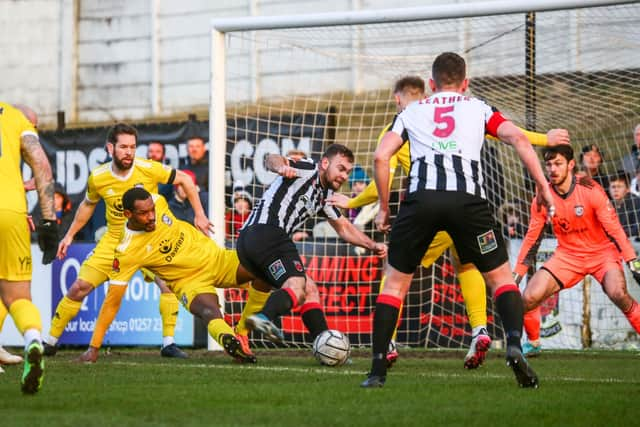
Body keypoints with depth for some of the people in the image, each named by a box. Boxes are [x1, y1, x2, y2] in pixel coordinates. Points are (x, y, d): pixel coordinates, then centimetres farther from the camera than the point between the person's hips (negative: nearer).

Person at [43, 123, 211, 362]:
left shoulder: (148, 169, -19)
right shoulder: (98, 178, -11)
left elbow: (185, 180, -6)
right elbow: (88, 205, 11)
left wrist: (199, 215, -8)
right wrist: (70, 235, 12)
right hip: (114, 241, 2)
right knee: (79, 288, -4)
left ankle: (168, 343, -14)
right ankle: (50, 341, 12)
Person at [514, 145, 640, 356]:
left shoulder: (590, 191, -18)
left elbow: (613, 228, -16)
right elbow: (531, 239, 3)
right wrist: (517, 274, 2)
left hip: (601, 252, -3)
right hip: (568, 255, 3)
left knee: (618, 294, -32)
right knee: (528, 298, -12)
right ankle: (533, 343, 15)